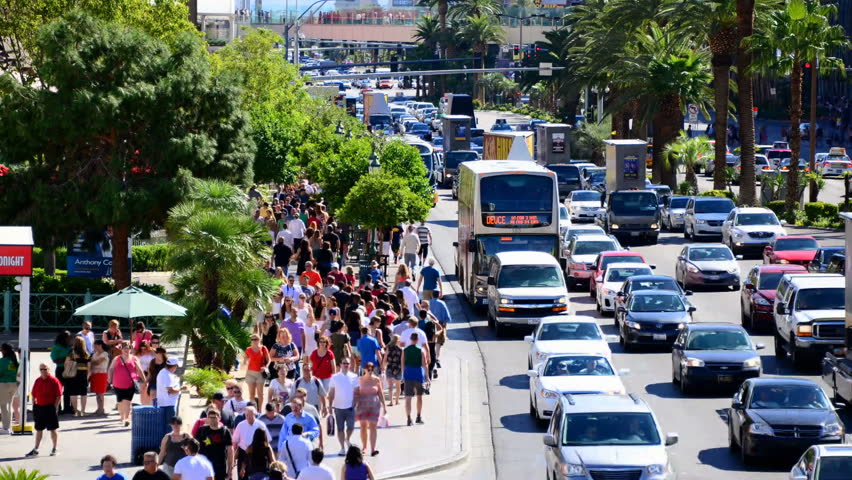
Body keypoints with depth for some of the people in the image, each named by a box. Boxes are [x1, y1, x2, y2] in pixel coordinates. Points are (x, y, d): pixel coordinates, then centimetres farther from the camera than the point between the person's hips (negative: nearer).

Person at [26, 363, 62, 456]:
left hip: (50, 407, -5)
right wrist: (34, 406, 6)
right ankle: (35, 449, 14)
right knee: (39, 429, 10)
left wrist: (55, 407, -14)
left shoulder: (54, 381, -8)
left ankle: (54, 449, 14)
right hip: (39, 407, 5)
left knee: (53, 429, 3)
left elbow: (59, 396, -9)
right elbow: (34, 395, 15)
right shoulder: (37, 381, 8)